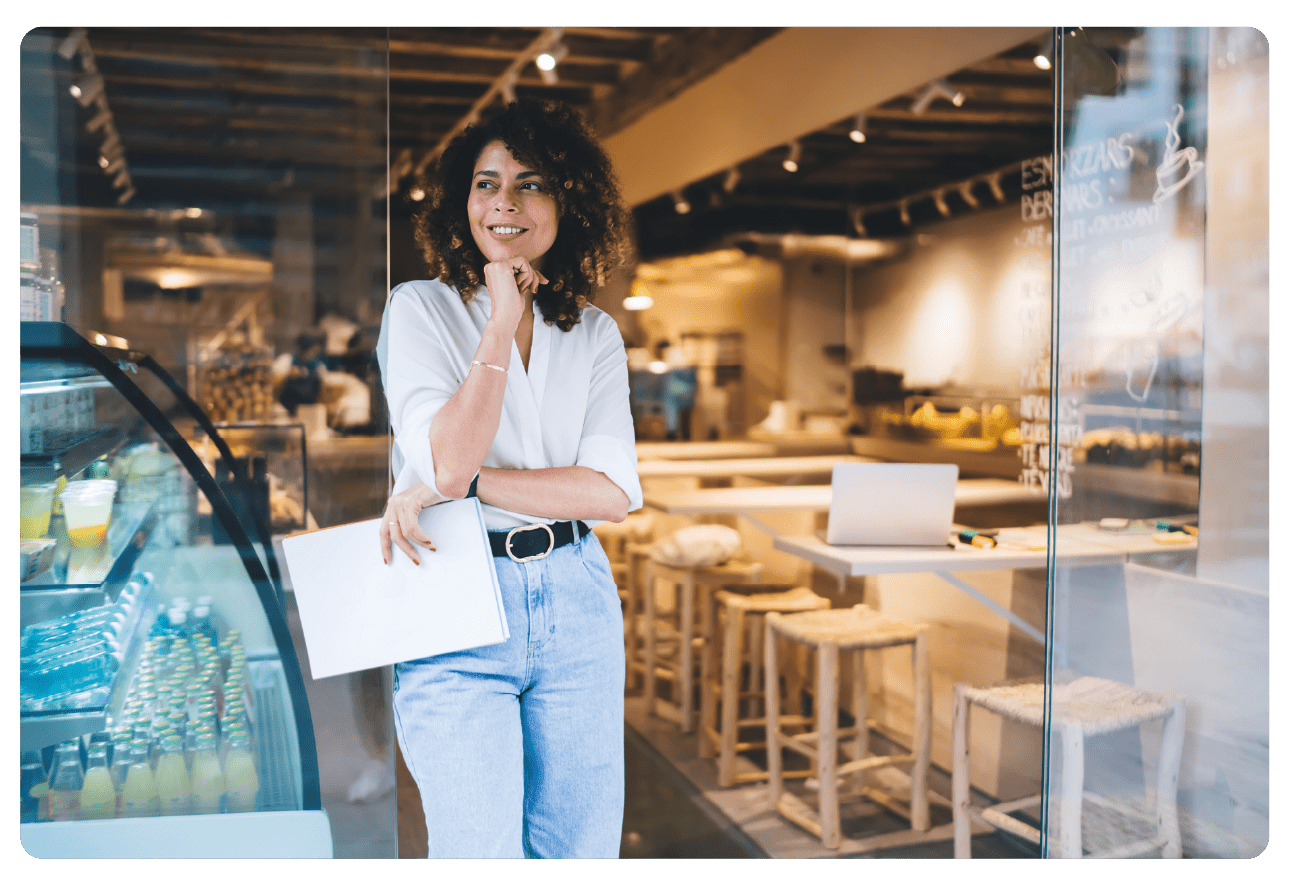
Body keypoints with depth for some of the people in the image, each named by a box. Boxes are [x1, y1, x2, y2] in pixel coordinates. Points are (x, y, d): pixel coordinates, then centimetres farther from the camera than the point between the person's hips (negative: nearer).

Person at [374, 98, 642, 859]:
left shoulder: (595, 335, 7)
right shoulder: (421, 310, -1)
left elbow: (615, 491, -6)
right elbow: (447, 461, -16)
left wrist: (462, 486, -14)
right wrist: (503, 323, -17)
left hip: (575, 601, 3)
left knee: (581, 844, 12)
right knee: (480, 847, -2)